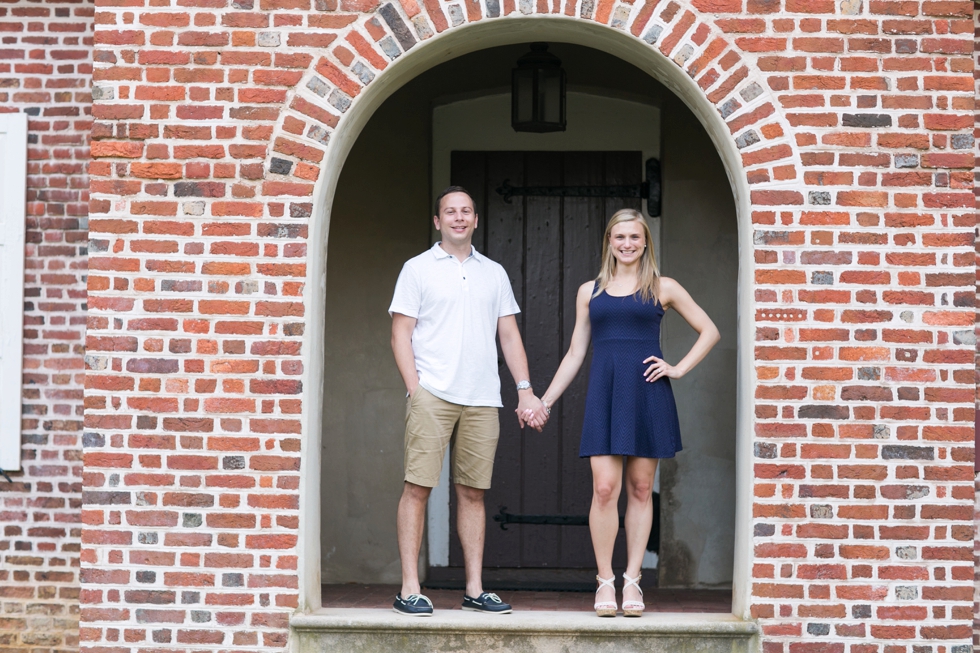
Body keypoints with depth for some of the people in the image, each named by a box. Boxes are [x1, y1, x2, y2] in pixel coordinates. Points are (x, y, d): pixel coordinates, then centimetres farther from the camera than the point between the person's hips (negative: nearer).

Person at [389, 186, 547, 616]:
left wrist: (525, 388, 6)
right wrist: (414, 390, -9)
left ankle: (474, 589, 11)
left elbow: (510, 335, 17)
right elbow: (401, 334, 1)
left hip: (482, 400, 4)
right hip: (431, 396, -3)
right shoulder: (418, 269, 6)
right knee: (417, 487, -7)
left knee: (473, 492, 6)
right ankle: (409, 589, -4)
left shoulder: (494, 273, 17)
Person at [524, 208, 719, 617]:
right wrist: (546, 401, 13)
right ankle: (604, 581, 0)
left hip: (647, 394, -1)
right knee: (604, 488, -9)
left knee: (641, 489, 3)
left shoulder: (662, 288, 8)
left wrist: (679, 369, 2)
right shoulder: (590, 292, 14)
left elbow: (709, 330, 12)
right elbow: (575, 354, 17)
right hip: (604, 395, 1)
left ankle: (632, 581, 10)